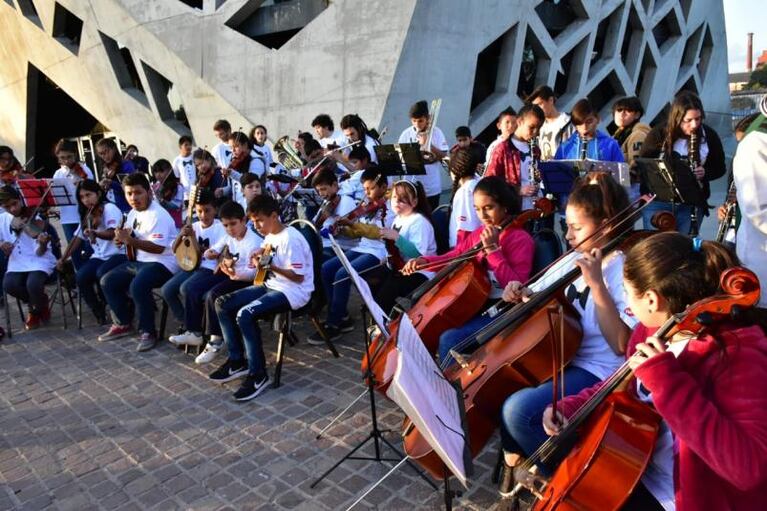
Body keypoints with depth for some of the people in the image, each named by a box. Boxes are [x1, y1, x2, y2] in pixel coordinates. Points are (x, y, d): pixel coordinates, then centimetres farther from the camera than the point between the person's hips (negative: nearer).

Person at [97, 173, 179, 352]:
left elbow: (158, 248, -25)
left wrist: (129, 240, -28)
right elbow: (131, 240, 19)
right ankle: (123, 324, 20)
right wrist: (121, 237, -4)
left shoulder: (159, 215, -18)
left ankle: (148, 332, -15)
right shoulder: (133, 213, 11)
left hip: (163, 263, -10)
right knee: (108, 281, 5)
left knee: (137, 285, -33)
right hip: (140, 261, 10)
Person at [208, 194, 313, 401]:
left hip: (293, 292, -10)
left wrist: (270, 266, -26)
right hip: (272, 285, 10)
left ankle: (258, 374, -16)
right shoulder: (271, 235, 8)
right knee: (222, 303, 2)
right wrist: (259, 254, 11)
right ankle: (237, 361, 9)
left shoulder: (290, 239, -19)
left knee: (245, 314, -30)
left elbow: (299, 276, -21)